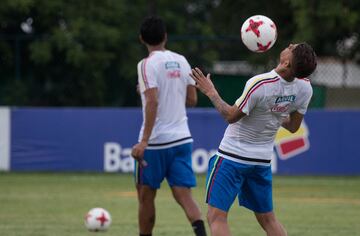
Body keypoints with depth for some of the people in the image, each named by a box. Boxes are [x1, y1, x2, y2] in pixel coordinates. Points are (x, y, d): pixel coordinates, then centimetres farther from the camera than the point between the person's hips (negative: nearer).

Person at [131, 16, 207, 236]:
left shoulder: (148, 64, -9)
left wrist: (144, 141, -23)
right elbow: (192, 100, 13)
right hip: (182, 138, 5)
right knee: (184, 195, 0)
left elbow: (152, 102, -20)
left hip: (156, 142, -5)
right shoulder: (181, 61, 8)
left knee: (146, 195, 11)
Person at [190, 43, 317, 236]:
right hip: (263, 160, 6)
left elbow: (231, 116, -15)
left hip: (233, 156, -6)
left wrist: (211, 92, -3)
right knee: (267, 219, 18)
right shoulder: (304, 88, -9)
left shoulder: (259, 84, -27)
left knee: (216, 217, -4)